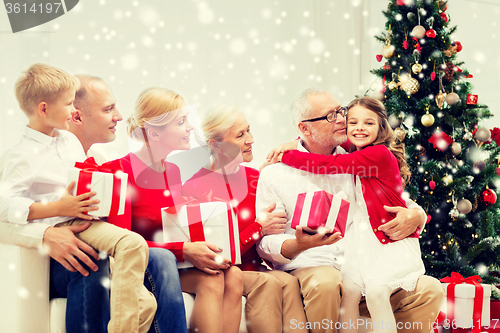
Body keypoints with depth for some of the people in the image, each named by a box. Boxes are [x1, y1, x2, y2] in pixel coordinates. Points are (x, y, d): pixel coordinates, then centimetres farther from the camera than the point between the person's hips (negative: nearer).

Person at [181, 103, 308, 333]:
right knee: (268, 283, -32)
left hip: (255, 268, 5)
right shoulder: (194, 188, -6)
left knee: (289, 282, -28)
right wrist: (258, 228, -15)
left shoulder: (254, 178, 12)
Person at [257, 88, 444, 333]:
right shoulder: (275, 173, 3)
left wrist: (414, 216, -7)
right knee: (326, 283, -38)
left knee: (430, 290, -17)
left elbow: (405, 204, 20)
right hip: (309, 269, -3)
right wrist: (299, 245, -25)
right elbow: (265, 242, -2)